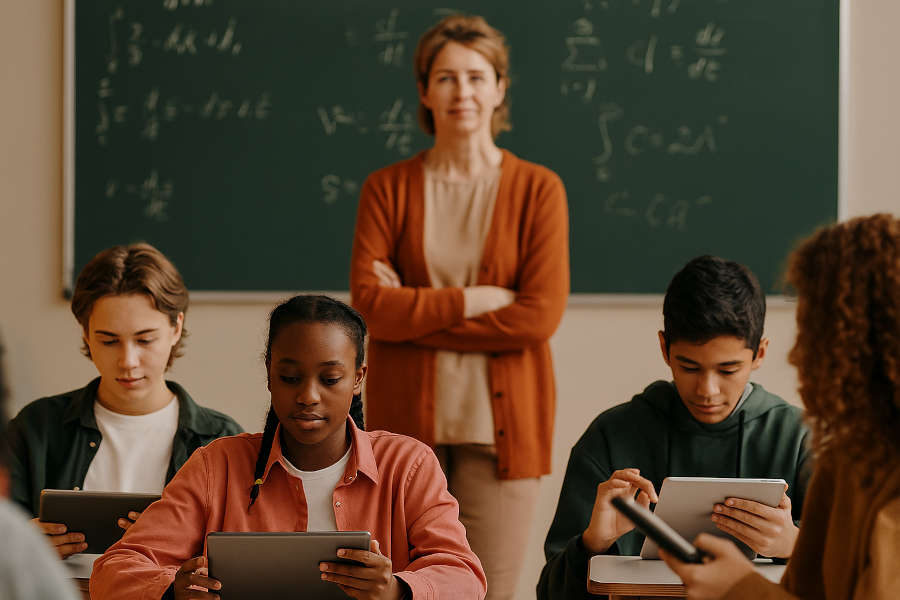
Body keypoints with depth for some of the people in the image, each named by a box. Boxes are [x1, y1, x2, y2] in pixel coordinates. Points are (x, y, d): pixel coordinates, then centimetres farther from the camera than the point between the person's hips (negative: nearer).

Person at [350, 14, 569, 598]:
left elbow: (541, 315, -9)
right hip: (407, 419, 1)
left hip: (499, 422, -1)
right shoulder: (387, 188, 7)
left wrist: (414, 312, -8)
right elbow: (370, 303, -5)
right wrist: (472, 300, -12)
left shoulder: (538, 189, 2)